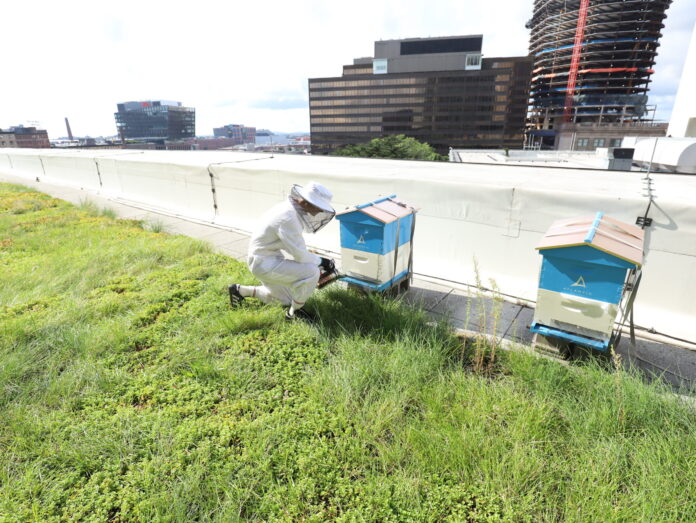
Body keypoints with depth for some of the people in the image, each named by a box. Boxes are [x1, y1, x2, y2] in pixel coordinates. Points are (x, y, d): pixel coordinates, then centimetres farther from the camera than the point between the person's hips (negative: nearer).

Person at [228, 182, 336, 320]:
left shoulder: (290, 208, 2)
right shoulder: (289, 218, -28)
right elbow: (300, 255, -24)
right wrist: (321, 261, -9)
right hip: (264, 263, -10)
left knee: (287, 300, 23)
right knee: (311, 272, -22)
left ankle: (240, 290, 30)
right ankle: (294, 313, -1)